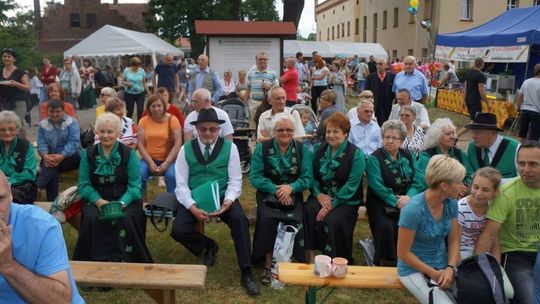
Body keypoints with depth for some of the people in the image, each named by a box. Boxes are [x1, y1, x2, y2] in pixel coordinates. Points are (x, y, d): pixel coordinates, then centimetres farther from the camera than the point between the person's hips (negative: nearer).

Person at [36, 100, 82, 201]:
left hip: (71, 156, -2)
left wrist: (62, 156, -30)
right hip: (50, 158, 2)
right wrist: (45, 156, -24)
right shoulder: (43, 124, 9)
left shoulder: (72, 122, -2)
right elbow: (41, 143, -2)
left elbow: (73, 142, -14)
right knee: (51, 167, -32)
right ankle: (52, 201, -33)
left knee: (52, 166, -32)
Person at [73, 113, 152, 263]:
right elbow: (84, 184, 3)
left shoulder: (129, 154, 2)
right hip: (96, 200, 2)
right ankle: (97, 259, -17)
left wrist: (121, 203, -22)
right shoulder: (88, 154, 9)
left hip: (125, 200, -1)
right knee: (92, 219, -30)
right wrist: (98, 201, -16)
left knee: (125, 219, -32)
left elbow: (135, 186, -3)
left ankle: (123, 259, -17)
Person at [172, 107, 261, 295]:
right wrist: (192, 207, -20)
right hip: (194, 199, 1)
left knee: (239, 220, -29)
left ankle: (246, 274, -17)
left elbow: (235, 181, -1)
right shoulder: (186, 149, 1)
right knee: (178, 230, -22)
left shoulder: (230, 147, 0)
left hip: (222, 197, -1)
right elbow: (181, 184, -3)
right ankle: (208, 246, 12)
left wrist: (228, 201, -21)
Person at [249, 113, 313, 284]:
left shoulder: (302, 149, 5)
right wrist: (275, 190, -19)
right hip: (268, 193, -1)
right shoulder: (262, 148, 3)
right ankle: (268, 264, -15)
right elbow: (254, 177, -5)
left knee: (295, 220, -27)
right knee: (268, 219, -29)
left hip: (293, 194, 1)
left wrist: (290, 188, -21)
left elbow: (307, 178, -2)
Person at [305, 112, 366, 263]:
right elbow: (312, 175, 7)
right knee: (308, 212, -27)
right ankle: (311, 256, -19)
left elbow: (351, 185, -12)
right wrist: (318, 194, -11)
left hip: (345, 200, -3)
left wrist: (332, 204, -19)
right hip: (322, 195, 4)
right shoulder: (319, 149, 10)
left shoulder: (356, 154, -6)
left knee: (332, 221, -31)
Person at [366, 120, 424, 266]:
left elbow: (418, 180, 3)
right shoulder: (374, 158, 0)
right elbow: (377, 186, -11)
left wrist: (408, 197, -15)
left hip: (407, 200, 3)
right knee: (386, 226, -31)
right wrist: (396, 201, -19)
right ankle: (384, 262, -10)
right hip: (381, 202, -3)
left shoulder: (408, 156, 13)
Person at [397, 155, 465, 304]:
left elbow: (454, 240, 4)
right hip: (415, 269, -5)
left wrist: (450, 268, -12)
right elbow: (403, 253, -17)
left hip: (443, 266, 5)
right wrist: (433, 274, -15)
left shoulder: (451, 203, -4)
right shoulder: (413, 209, -23)